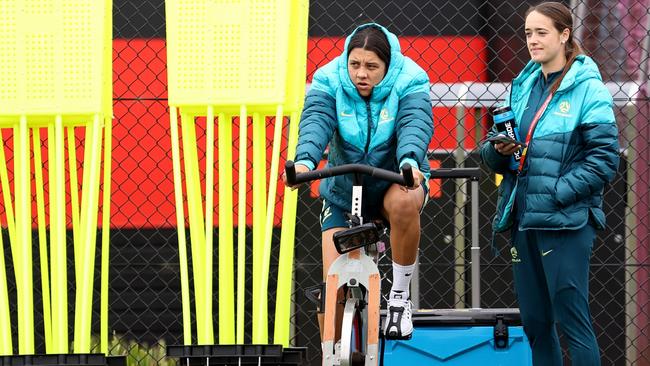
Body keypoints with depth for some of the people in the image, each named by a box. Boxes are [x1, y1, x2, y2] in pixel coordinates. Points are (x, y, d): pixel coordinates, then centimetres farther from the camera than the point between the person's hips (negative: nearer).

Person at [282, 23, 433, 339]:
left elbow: (415, 124, -32)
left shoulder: (410, 81, -16)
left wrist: (410, 162, -55)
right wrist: (304, 161, -50)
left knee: (404, 203, -38)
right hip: (344, 191, 2)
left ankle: (400, 296, -18)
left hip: (397, 181, -2)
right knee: (333, 285, -10)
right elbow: (316, 122, -28)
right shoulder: (329, 80, -12)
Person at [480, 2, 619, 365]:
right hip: (524, 219, 7)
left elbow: (604, 159, -12)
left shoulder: (587, 89, -6)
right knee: (535, 322, 10)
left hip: (566, 222, -7)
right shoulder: (523, 86, 13)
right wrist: (498, 150, -5)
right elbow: (491, 155, 17)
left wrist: (557, 193, -18)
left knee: (572, 319, -6)